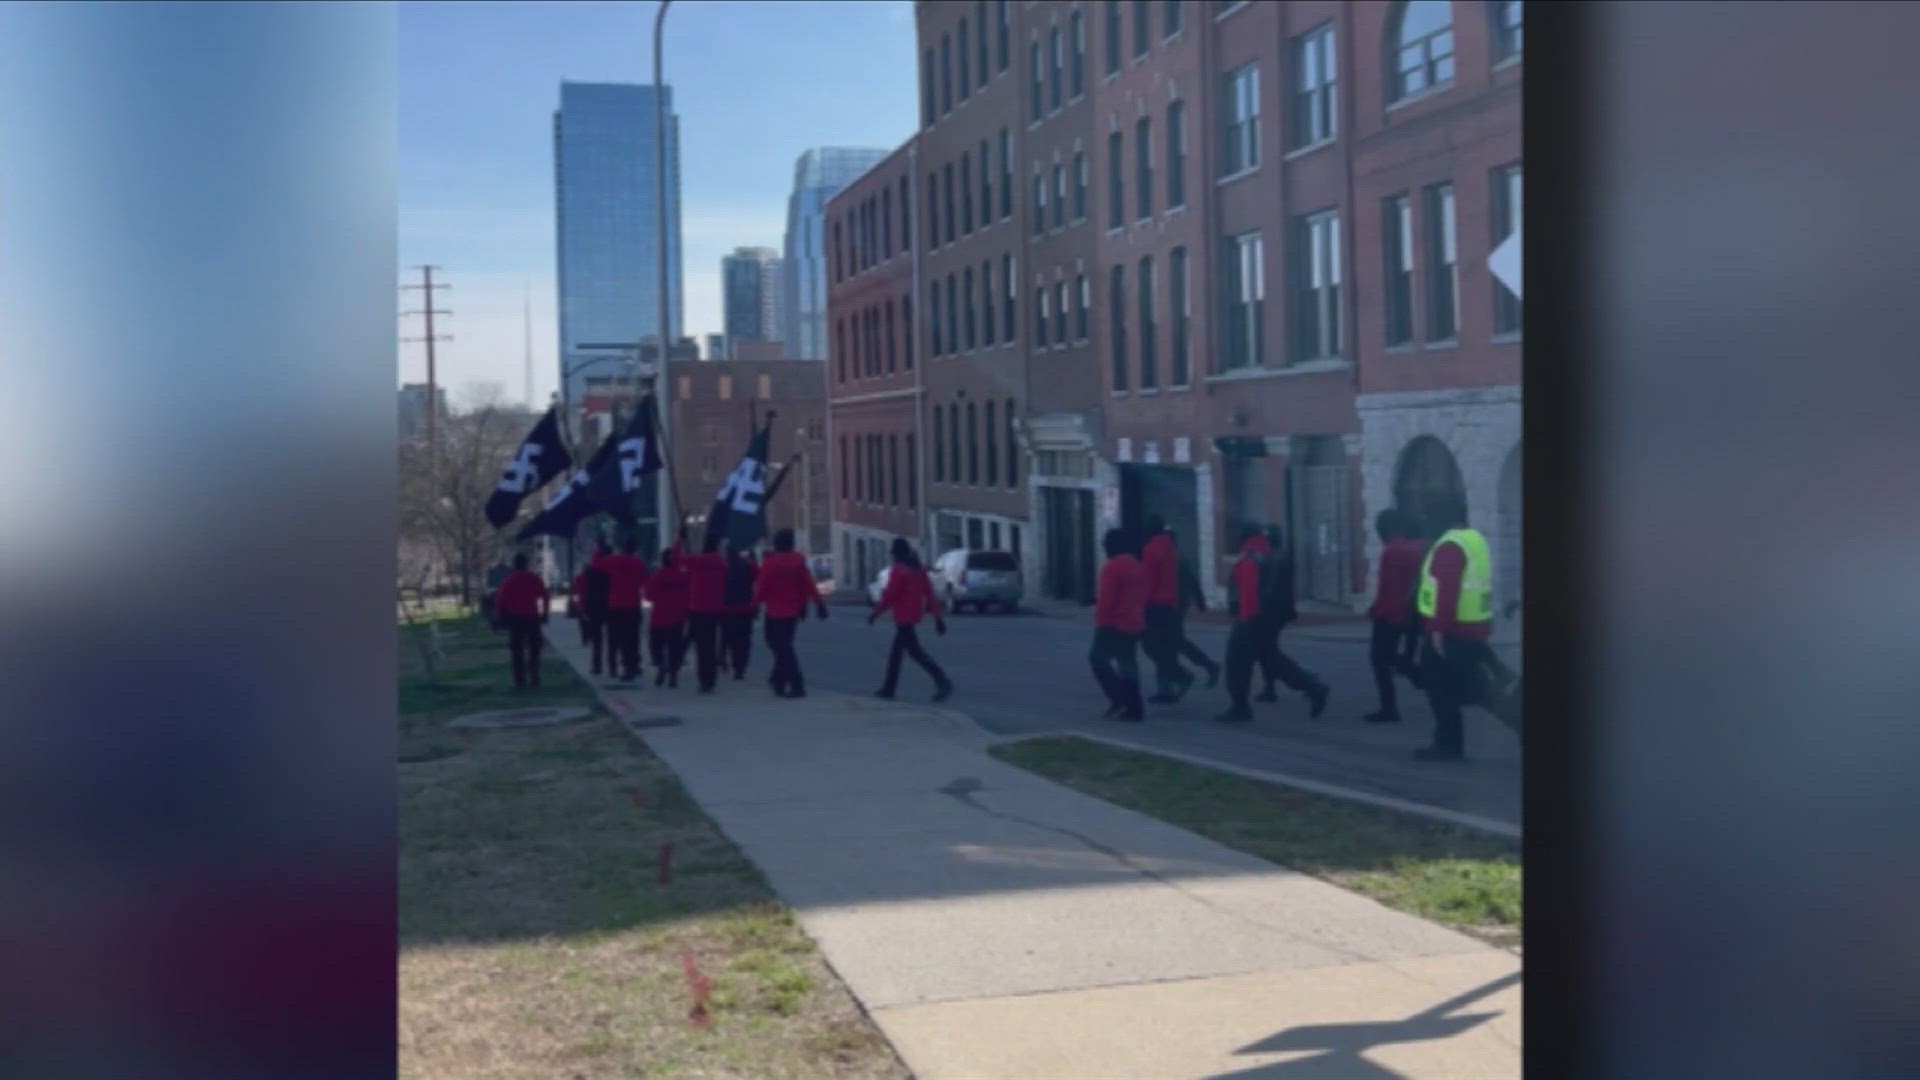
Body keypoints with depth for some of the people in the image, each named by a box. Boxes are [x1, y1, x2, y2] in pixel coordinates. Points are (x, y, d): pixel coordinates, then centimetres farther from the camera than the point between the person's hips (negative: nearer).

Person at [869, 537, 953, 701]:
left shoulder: (898, 570, -14)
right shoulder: (918, 569, 11)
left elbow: (889, 595, -15)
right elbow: (929, 593, 9)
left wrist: (875, 613, -3)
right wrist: (937, 617, 8)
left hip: (903, 617, -9)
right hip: (914, 614, 9)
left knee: (915, 651, -12)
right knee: (896, 651, 17)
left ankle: (943, 682, -23)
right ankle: (889, 688, 21)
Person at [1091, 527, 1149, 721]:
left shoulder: (1112, 566, -15)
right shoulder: (1136, 566, 14)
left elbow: (1106, 598, -19)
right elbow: (1144, 594, 18)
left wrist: (1100, 621, -13)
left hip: (1114, 624, -9)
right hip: (1135, 624, 9)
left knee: (1098, 658, 0)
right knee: (1127, 662, 11)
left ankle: (1119, 701, -10)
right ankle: (1134, 708, 7)